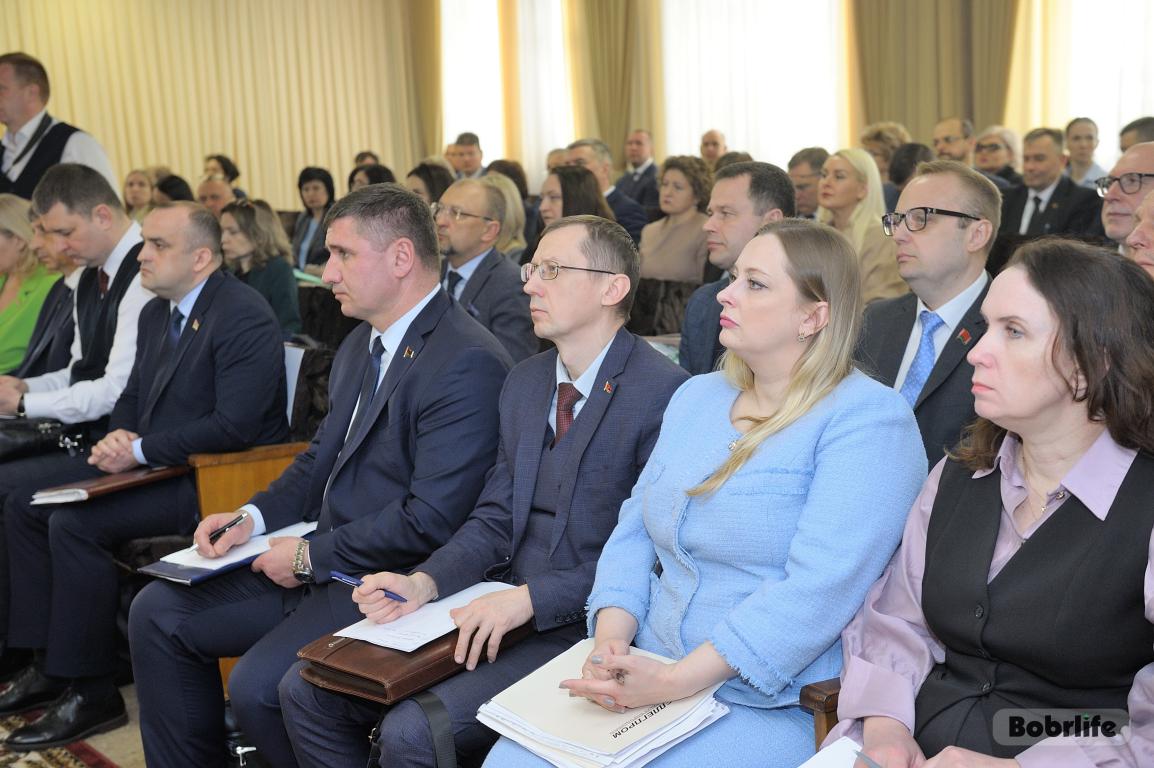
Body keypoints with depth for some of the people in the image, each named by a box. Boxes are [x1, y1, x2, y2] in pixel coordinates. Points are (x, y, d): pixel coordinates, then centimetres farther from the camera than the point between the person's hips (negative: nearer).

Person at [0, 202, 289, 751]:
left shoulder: (244, 318, -18)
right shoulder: (155, 313, 12)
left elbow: (234, 426, -25)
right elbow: (133, 395, 21)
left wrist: (140, 450, -20)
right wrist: (120, 437, -2)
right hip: (151, 462, 10)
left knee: (75, 523, -23)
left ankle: (90, 693, -8)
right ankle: (49, 662, 14)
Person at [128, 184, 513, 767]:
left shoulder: (469, 363, -20)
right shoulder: (362, 343, 12)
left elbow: (431, 520, -24)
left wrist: (313, 556, -15)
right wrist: (256, 516, 3)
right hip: (319, 559, 9)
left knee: (257, 687, -24)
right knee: (157, 611, 6)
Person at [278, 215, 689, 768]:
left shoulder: (663, 393, -14)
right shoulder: (524, 381, 11)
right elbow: (495, 518, 11)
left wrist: (529, 599, -21)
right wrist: (424, 583, -6)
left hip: (581, 629, -7)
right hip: (503, 609, 7)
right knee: (306, 691, 1)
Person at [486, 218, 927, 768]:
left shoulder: (868, 419, -12)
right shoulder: (696, 396, 11)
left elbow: (819, 589, -21)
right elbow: (635, 529, 10)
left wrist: (673, 682, -23)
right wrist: (610, 640, -8)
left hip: (770, 702, -5)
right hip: (644, 675, 6)